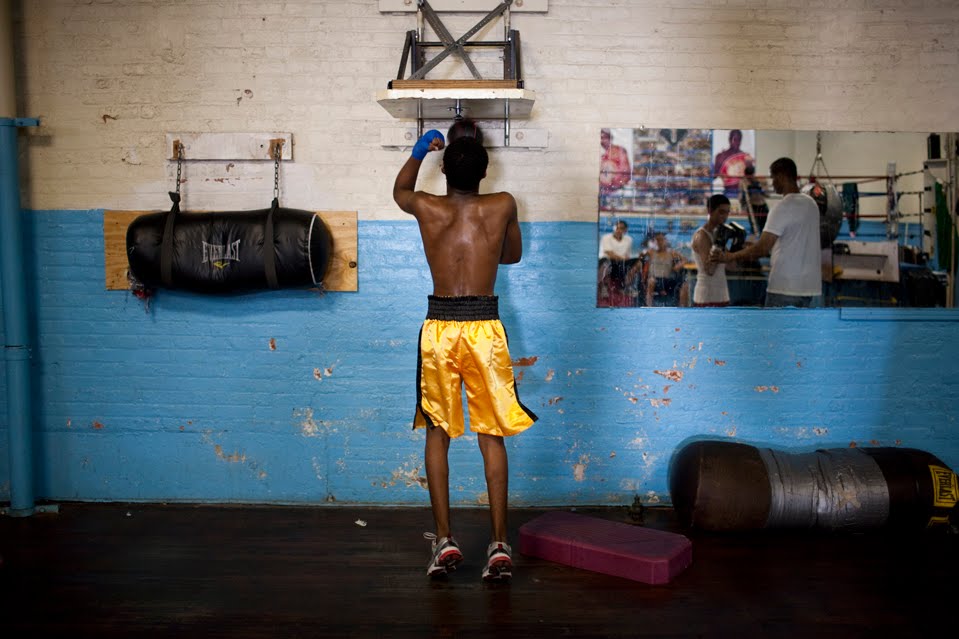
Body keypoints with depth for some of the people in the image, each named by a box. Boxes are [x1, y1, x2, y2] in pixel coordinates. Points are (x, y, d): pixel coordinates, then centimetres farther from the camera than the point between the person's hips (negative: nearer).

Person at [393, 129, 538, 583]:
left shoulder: (426, 207, 0)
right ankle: (499, 546, 8)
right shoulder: (503, 206, -1)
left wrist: (419, 151, 36)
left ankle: (444, 541, 13)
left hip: (439, 328, 0)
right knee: (492, 437, 7)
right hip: (484, 328, 0)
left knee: (437, 433, 12)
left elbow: (399, 190, 25)